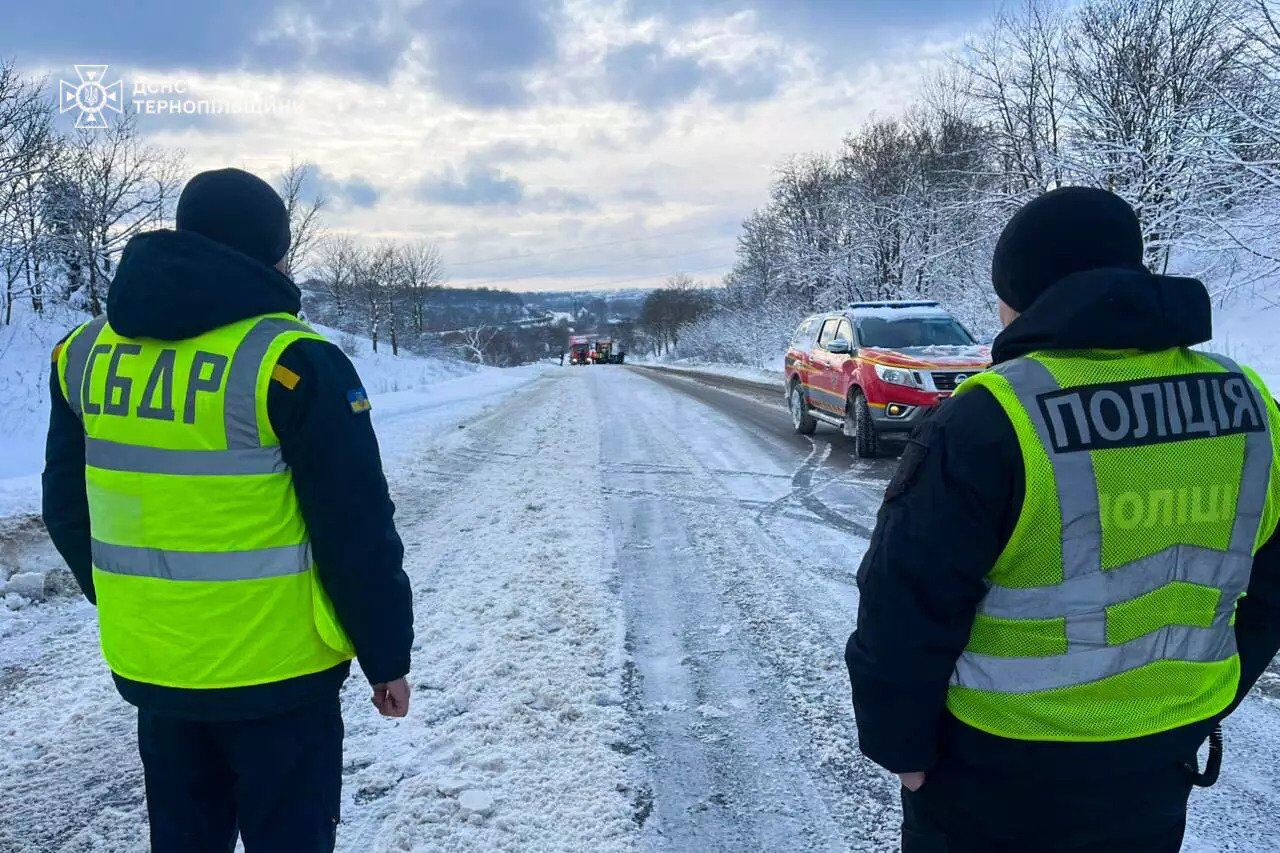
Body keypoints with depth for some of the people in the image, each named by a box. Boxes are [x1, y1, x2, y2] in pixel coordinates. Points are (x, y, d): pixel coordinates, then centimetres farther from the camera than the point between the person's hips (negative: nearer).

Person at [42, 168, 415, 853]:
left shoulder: (86, 352, 3)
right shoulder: (291, 361, -18)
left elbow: (67, 508, 12)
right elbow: (357, 532, -16)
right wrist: (386, 655, -4)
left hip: (149, 666, 6)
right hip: (275, 670, -6)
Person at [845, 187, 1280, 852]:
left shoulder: (989, 421, -23)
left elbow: (908, 606, -21)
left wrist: (900, 744, -6)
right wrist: (1198, 709, 19)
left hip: (999, 779, -5)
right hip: (1158, 766, 5)